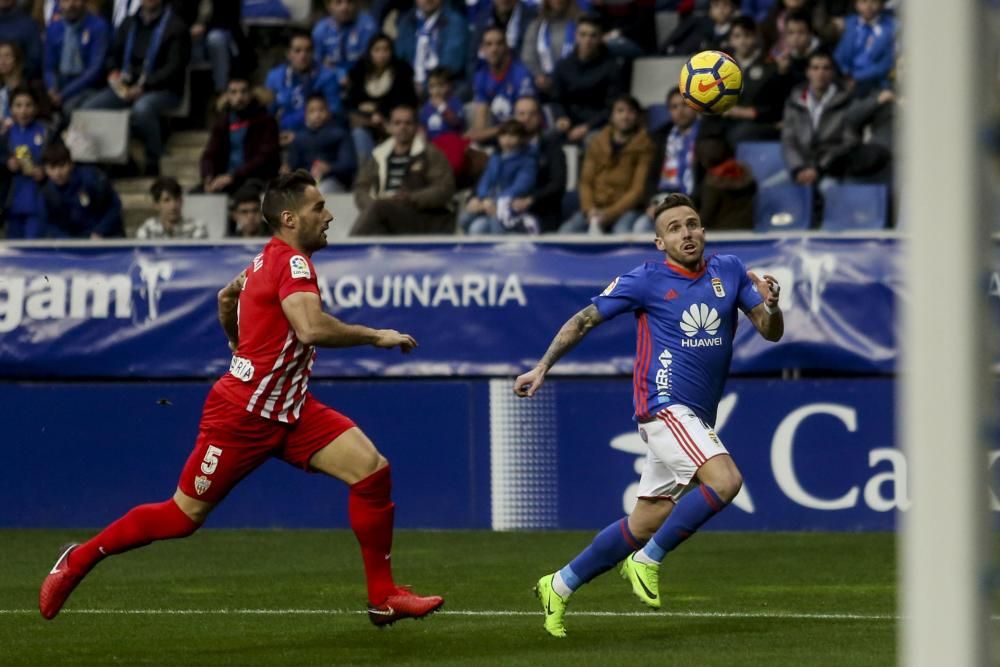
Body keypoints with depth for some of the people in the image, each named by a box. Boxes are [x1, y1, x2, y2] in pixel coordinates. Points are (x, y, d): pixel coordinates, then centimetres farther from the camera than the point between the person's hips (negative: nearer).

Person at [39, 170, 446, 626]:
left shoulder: (269, 260, 10)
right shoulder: (293, 263, -19)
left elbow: (226, 297, 29)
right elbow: (311, 328, -35)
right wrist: (376, 336, -24)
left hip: (288, 411, 9)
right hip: (243, 413, -9)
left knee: (372, 469, -7)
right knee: (184, 515, 2)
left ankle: (383, 597, -2)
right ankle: (79, 560, 21)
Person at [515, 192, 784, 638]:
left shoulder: (729, 272, 8)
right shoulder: (646, 280, -4)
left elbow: (771, 332, 7)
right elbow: (584, 320, 2)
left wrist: (770, 304, -15)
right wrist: (542, 367, -4)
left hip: (698, 418, 6)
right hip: (665, 404, -6)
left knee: (646, 523, 8)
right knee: (724, 480, -27)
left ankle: (560, 585, 22)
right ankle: (647, 560, -12)